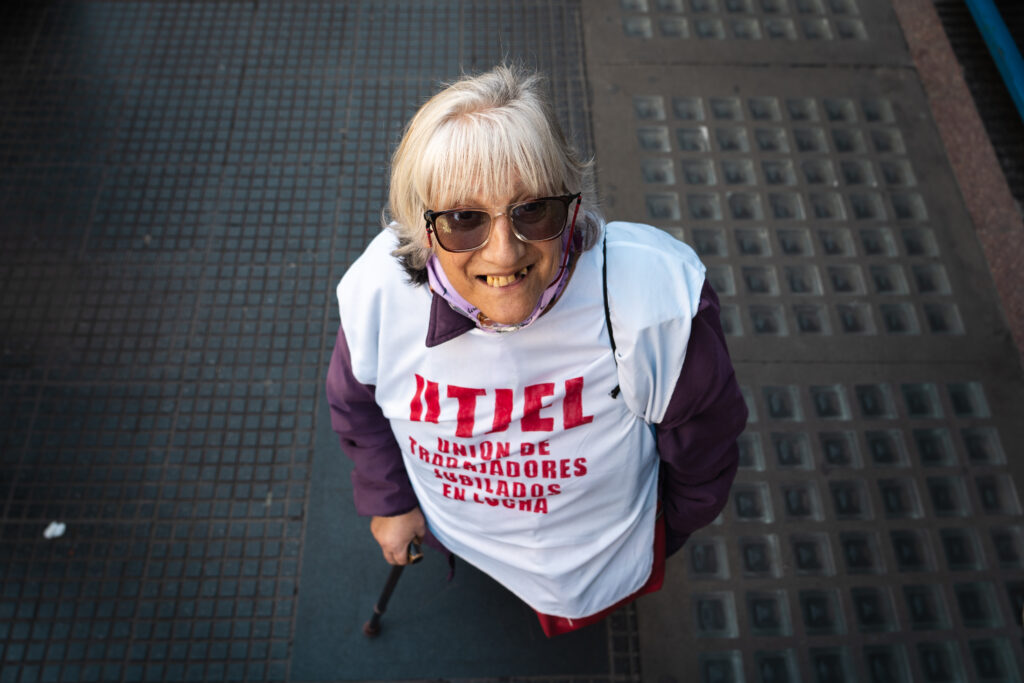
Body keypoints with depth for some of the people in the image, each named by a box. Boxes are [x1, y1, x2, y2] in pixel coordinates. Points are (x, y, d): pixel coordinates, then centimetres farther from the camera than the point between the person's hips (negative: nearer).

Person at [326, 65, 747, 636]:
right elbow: (358, 402, -7)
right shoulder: (377, 291, -32)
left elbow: (702, 441, -18)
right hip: (447, 530, 2)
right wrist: (387, 501, 3)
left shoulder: (656, 300, -40)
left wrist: (664, 535, -1)